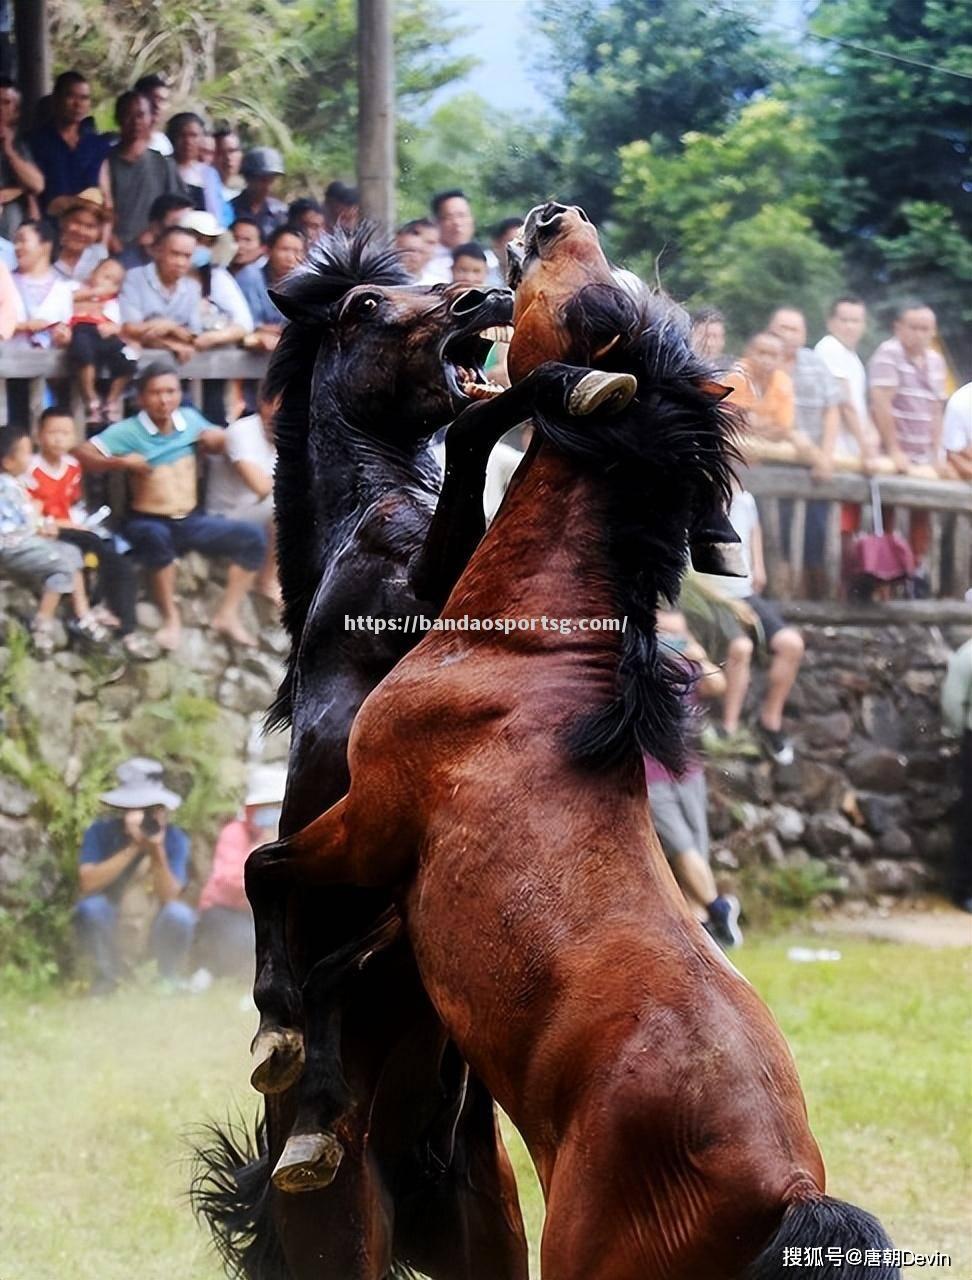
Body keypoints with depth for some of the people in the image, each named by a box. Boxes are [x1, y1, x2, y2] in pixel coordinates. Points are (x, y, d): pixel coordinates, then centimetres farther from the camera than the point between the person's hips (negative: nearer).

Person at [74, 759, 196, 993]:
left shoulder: (175, 839, -11)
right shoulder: (100, 833, -12)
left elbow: (170, 897, -18)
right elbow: (87, 883, -25)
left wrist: (158, 853, -33)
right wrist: (133, 848, -29)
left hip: (156, 932, 0)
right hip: (110, 932, 0)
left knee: (180, 913, -29)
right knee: (91, 906, -30)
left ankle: (169, 981, -3)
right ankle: (107, 979, -6)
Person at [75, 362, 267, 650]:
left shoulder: (189, 419, 6)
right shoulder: (128, 431, -8)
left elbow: (216, 445, 23)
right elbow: (83, 454, -14)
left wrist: (217, 438, -1)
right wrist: (121, 461, -28)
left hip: (192, 521, 5)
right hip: (149, 523, -5)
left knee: (253, 537, -14)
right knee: (156, 538, -42)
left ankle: (227, 615, -7)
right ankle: (171, 618, -26)